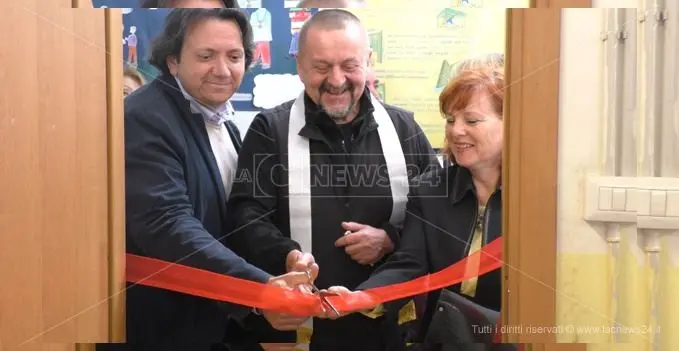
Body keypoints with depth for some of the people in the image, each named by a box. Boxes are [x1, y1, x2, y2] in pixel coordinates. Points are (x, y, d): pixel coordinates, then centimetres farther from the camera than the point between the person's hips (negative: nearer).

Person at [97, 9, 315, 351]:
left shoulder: (222, 125, 8)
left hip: (213, 319, 8)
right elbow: (166, 225, -31)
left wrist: (273, 283, 1)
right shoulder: (144, 120, -19)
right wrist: (259, 288, -39)